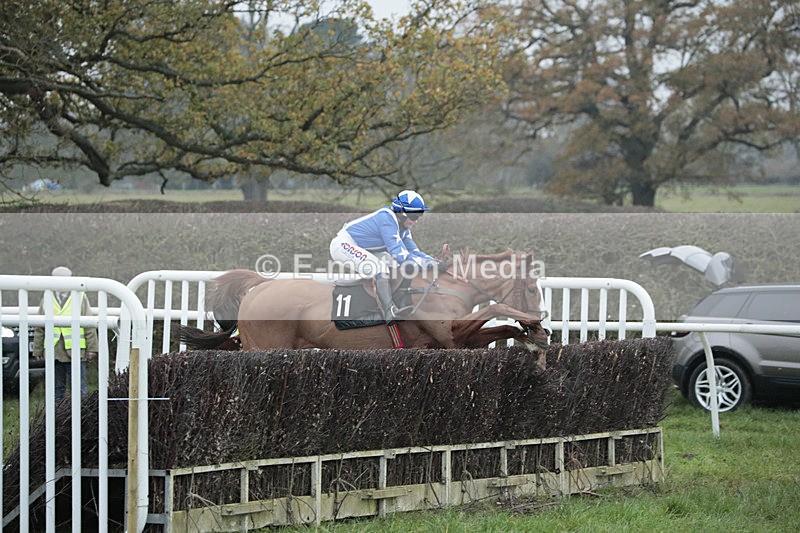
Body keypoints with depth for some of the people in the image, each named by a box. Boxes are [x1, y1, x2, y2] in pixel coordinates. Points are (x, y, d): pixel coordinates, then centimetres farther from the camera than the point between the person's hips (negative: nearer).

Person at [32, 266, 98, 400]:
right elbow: (39, 329, 13)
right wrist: (38, 350, 9)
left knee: (79, 389, -2)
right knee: (56, 389, 7)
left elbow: (90, 326, 4)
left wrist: (92, 349, -1)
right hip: (53, 352, 2)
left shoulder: (80, 298, 6)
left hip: (75, 352, -2)